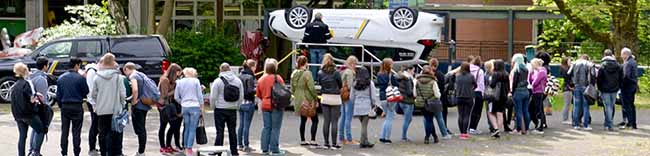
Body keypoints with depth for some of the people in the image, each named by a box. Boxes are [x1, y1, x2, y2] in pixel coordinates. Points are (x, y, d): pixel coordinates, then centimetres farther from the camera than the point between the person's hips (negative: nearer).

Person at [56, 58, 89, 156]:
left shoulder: (61, 78, 5)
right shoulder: (80, 78, -10)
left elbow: (58, 95, 9)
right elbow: (86, 92, -4)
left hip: (65, 106, 4)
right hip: (77, 107, -4)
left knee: (64, 131, 9)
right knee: (76, 131, 1)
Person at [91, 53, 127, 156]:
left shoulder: (97, 77, -2)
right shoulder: (118, 76, -8)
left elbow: (93, 94, 3)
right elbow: (122, 94, -6)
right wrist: (123, 104, 10)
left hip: (101, 110, 2)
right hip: (115, 109, -2)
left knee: (103, 133, 10)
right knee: (115, 134, 4)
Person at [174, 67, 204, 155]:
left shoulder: (179, 82, 7)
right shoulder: (196, 81, -2)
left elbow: (176, 97, 8)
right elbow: (200, 96, -1)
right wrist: (202, 109, 4)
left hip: (184, 107, 4)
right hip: (195, 107, -4)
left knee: (187, 128, 12)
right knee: (192, 129, -3)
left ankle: (186, 148, 13)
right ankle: (189, 149, -8)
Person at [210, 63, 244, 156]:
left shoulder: (218, 81, -10)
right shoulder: (238, 81, 4)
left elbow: (213, 97, -9)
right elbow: (241, 97, 7)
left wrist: (213, 106, 6)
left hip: (220, 110, -4)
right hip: (233, 110, 4)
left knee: (220, 131, 0)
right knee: (232, 131, 10)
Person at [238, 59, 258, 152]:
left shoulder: (240, 76, 7)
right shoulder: (250, 77, -16)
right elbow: (250, 91, -21)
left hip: (240, 103, 8)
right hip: (248, 103, -8)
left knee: (241, 125, 12)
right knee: (246, 125, -3)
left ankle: (240, 145, 17)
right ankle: (246, 146, 0)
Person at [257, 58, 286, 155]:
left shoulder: (261, 79, 4)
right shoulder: (277, 78, -11)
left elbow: (258, 94, 10)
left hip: (265, 106, 5)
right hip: (276, 106, -5)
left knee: (266, 127, 11)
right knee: (275, 128, -1)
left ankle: (265, 149, 12)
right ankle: (274, 150, -1)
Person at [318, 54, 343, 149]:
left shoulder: (320, 73, -2)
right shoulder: (336, 73, -11)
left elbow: (320, 83, 8)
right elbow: (341, 85, 1)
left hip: (325, 98, 3)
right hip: (335, 98, -3)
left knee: (326, 121, 8)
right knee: (334, 122, -1)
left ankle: (326, 143, 11)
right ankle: (334, 144, -1)